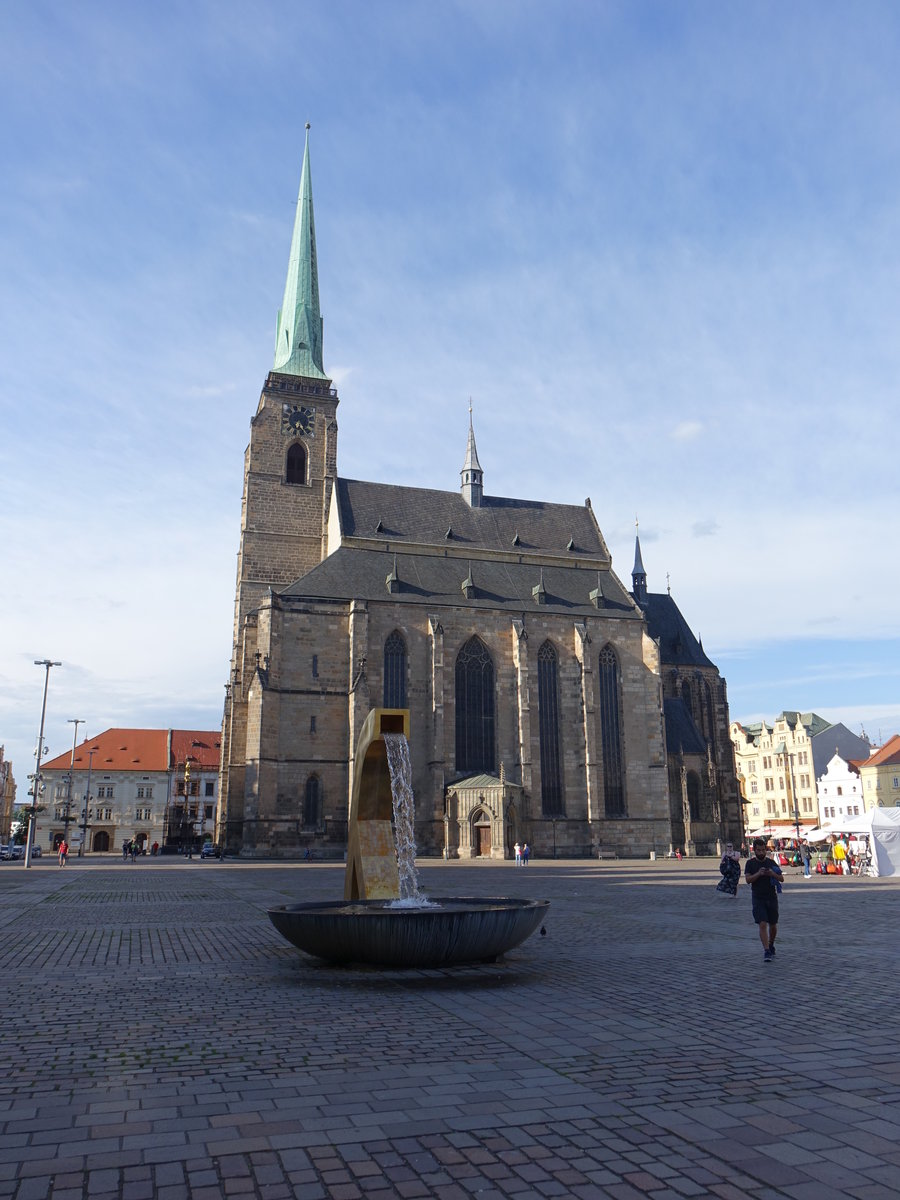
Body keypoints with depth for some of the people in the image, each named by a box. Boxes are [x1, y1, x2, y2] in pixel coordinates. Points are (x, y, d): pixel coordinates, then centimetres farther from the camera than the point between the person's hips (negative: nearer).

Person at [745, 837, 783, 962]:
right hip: (758, 898, -2)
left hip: (772, 897, 3)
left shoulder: (771, 862, 4)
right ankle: (766, 951, -13)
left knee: (773, 925, 12)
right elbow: (748, 879, -8)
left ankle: (771, 945, 36)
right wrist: (759, 874, -23)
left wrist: (772, 874, -16)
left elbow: (781, 878, 3)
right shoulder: (750, 863, 0)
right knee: (762, 924, -13)